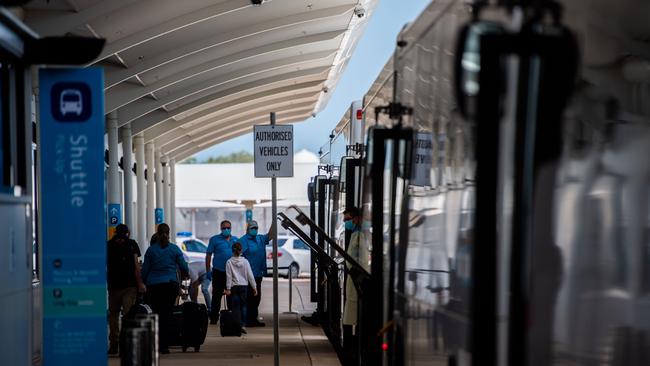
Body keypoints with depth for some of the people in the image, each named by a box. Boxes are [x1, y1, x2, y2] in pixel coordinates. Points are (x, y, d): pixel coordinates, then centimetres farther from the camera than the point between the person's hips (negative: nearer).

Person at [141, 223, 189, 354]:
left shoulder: (151, 250, 3)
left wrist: (144, 282, 21)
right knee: (167, 314, 1)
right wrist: (186, 274, 29)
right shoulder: (175, 249, 1)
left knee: (156, 314, 8)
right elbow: (184, 267, 7)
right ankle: (164, 345, -3)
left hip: (153, 285, 1)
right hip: (171, 284, 0)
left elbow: (145, 269, 6)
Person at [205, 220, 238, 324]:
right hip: (219, 272, -3)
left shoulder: (235, 240, 11)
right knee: (217, 295, -1)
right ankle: (214, 317, 4)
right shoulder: (215, 239, 0)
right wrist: (208, 271, -6)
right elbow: (208, 255, -1)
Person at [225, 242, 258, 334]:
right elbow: (250, 275, 0)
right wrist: (254, 287, 6)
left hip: (234, 286, -2)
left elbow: (229, 276, -7)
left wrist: (228, 289, -4)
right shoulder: (245, 261, -1)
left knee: (236, 307, 2)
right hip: (244, 286, 2)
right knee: (243, 306, 11)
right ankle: (243, 325, 3)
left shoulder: (229, 262, -5)